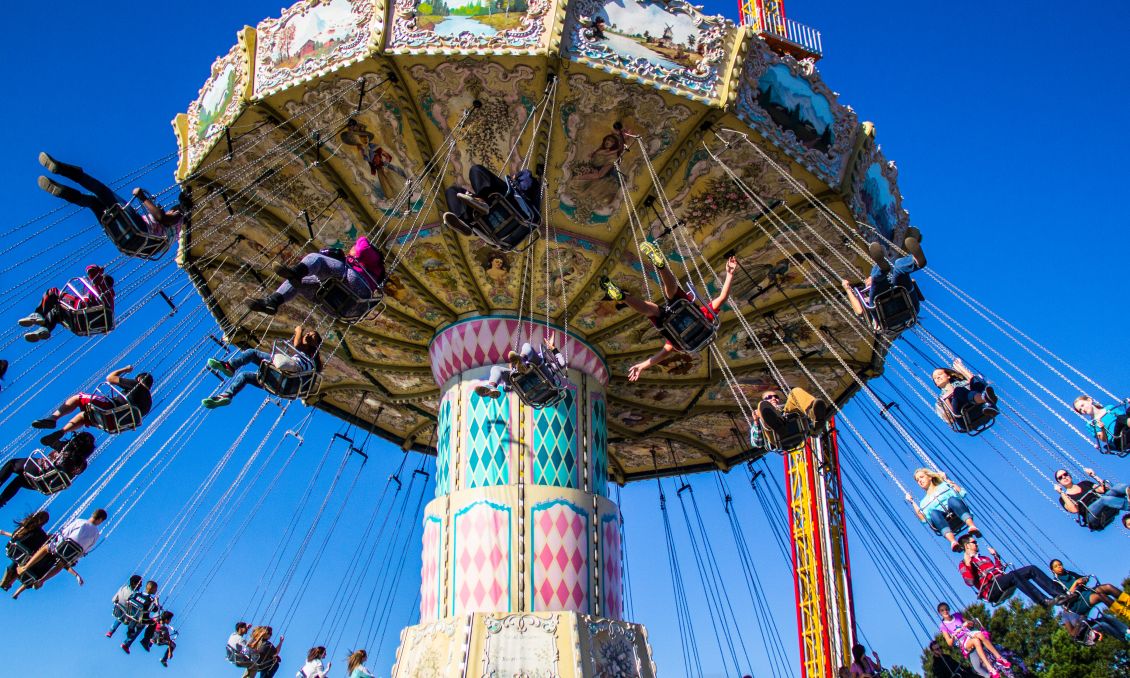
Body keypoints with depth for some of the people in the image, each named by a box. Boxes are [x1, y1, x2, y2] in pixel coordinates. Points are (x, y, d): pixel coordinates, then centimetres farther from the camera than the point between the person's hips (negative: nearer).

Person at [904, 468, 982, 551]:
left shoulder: (944, 485, 31)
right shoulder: (924, 502, 33)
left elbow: (960, 493, 13)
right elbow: (923, 518, 15)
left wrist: (946, 479, 15)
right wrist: (912, 502, 17)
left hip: (957, 515, 0)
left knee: (952, 499, -32)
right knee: (934, 513, -34)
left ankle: (972, 526, -54)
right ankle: (953, 542, -57)